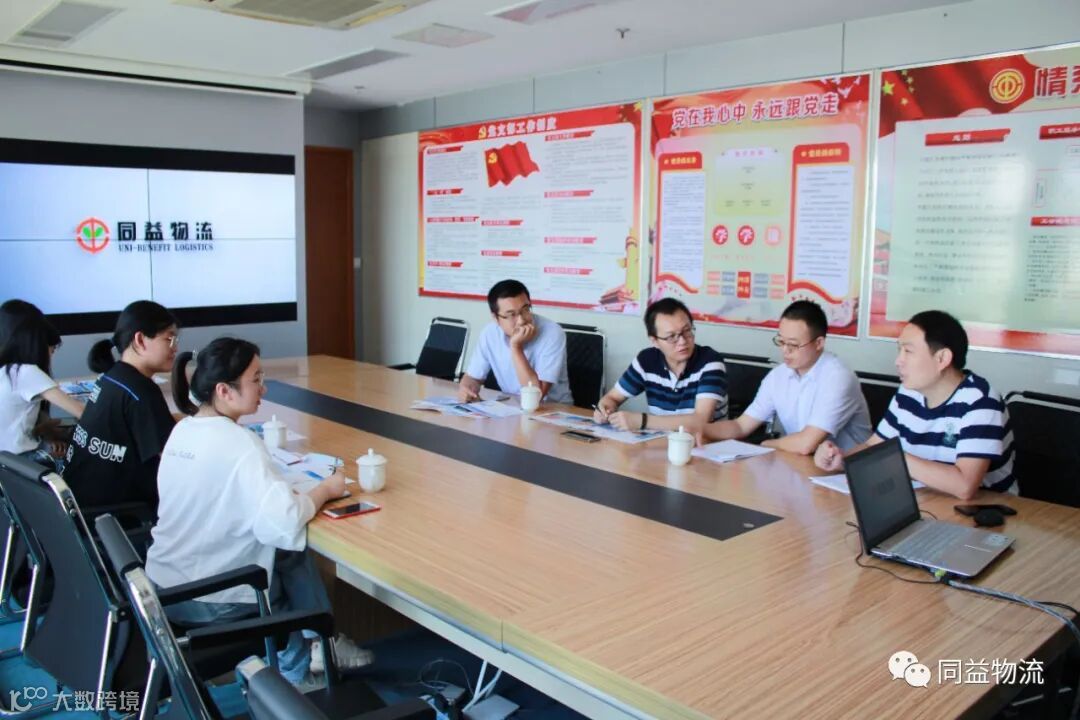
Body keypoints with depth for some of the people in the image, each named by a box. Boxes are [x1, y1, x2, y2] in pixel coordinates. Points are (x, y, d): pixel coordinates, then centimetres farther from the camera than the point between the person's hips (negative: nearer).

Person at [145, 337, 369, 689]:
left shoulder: (182, 430, 2)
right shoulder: (238, 442, -23)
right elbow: (284, 525, -30)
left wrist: (282, 485, 1)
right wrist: (324, 490, -13)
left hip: (164, 588, 7)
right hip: (210, 600, -7)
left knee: (282, 553, 19)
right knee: (293, 552, 13)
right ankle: (295, 669, 29)